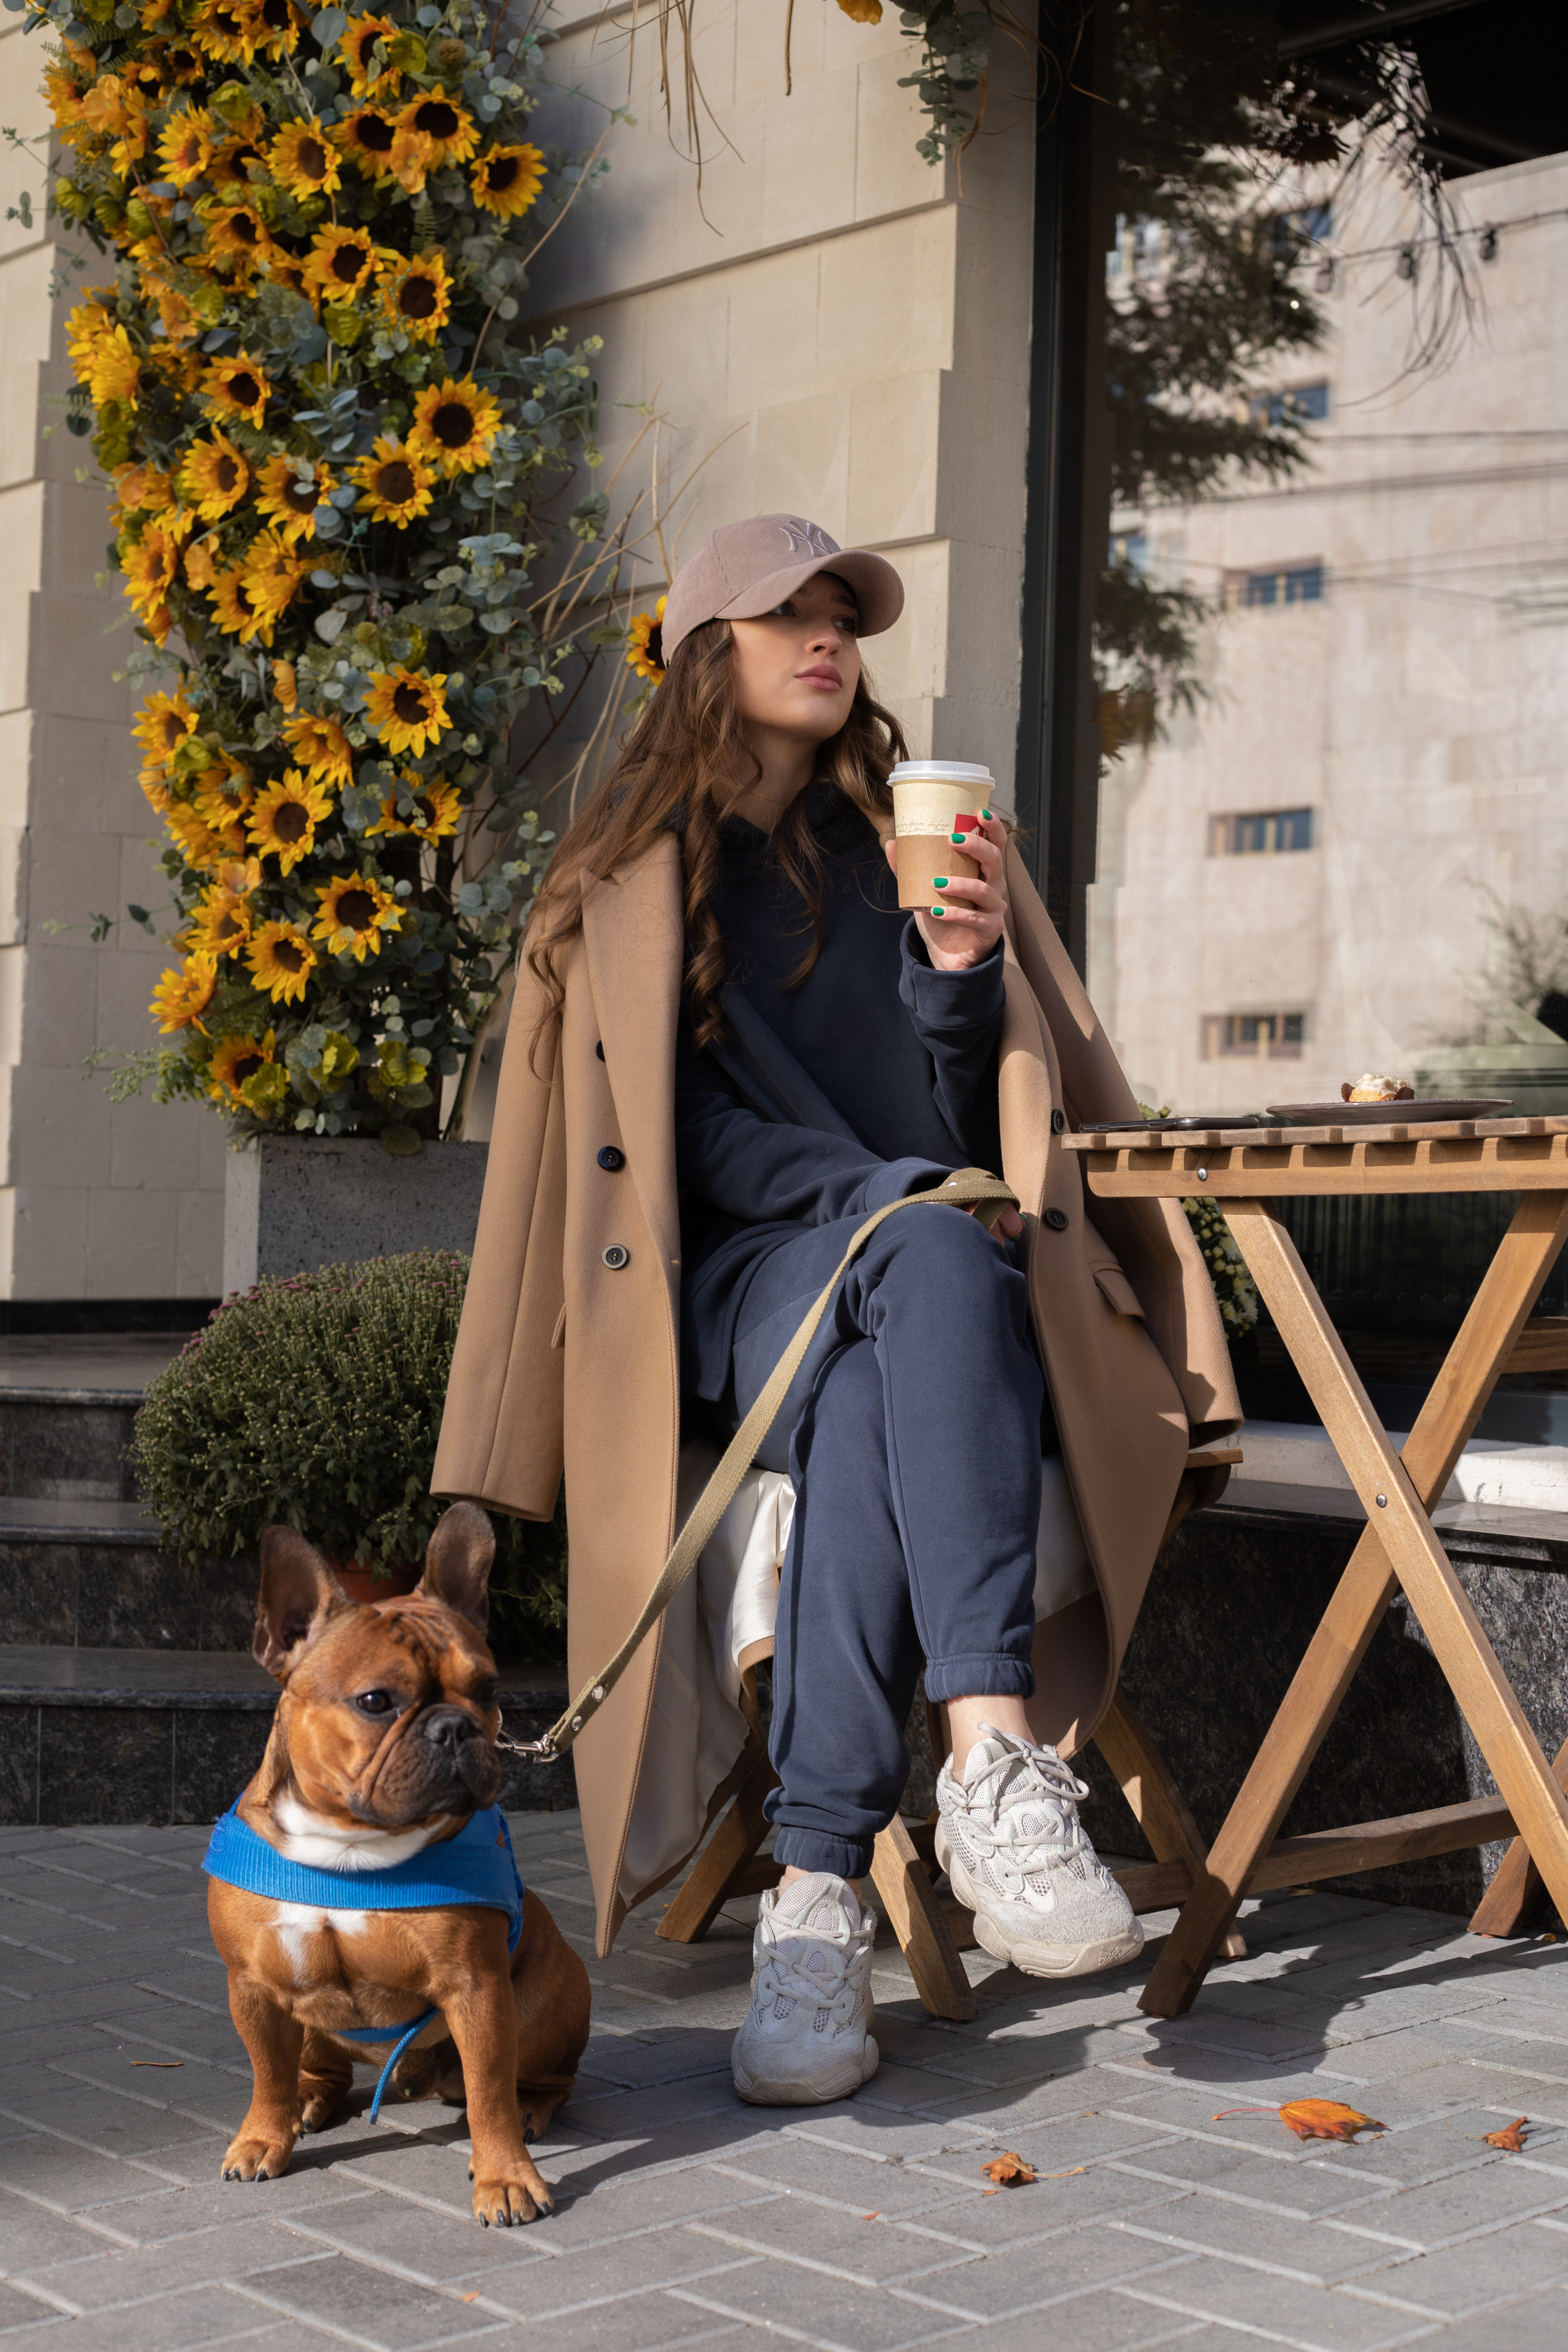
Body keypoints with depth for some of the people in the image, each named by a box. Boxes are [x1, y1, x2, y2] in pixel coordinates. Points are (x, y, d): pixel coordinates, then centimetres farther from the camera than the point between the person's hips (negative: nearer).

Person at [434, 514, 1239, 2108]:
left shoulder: (915, 841, 21)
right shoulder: (627, 880, 16)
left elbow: (971, 1119, 14)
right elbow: (687, 1124, 4)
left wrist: (962, 976, -7)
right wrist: (862, 1192, -13)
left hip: (929, 1274, 2)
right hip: (738, 1282, -2)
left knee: (869, 1418, -37)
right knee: (934, 1251, -38)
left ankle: (817, 1898, -45)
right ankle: (999, 1758, -48)